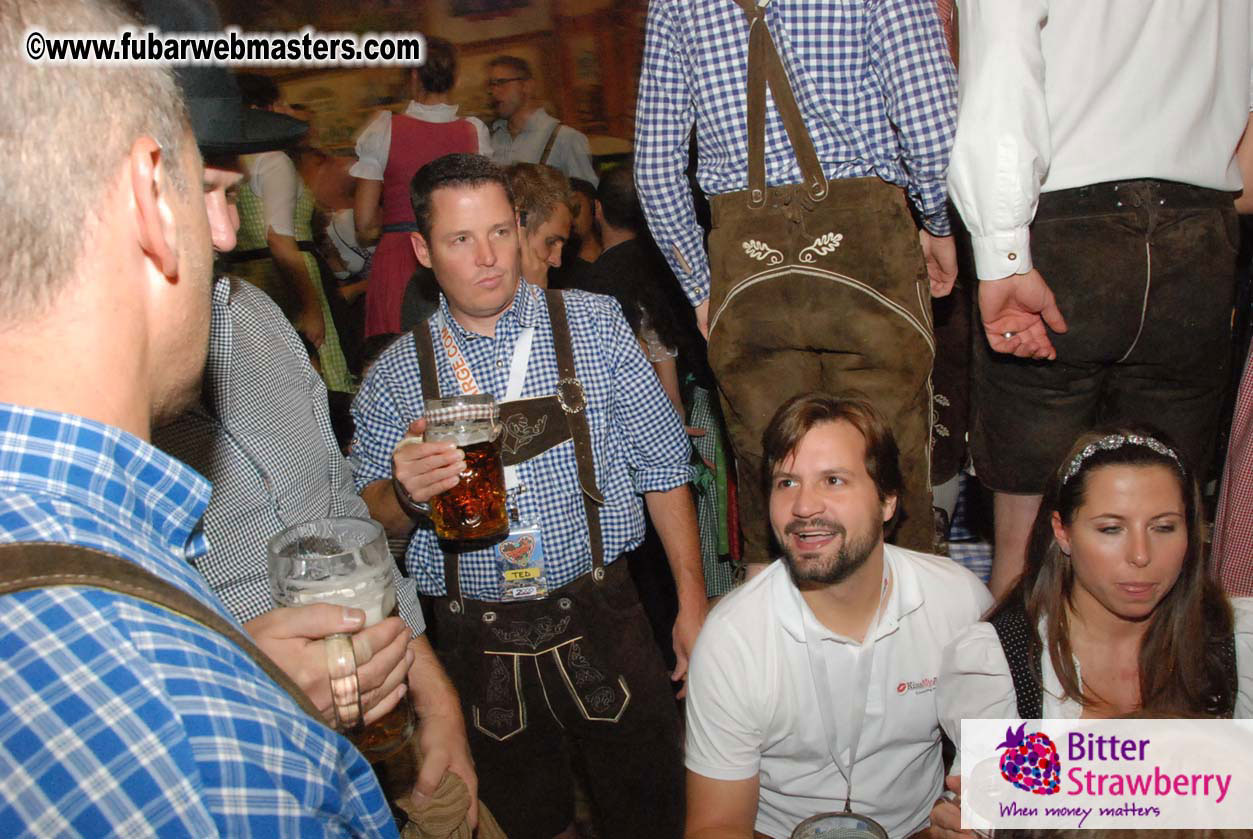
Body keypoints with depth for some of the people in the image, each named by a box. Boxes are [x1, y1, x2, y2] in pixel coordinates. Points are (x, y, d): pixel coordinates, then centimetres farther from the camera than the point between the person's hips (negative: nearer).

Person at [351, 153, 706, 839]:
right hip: (476, 644, 1)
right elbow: (369, 520, 4)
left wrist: (692, 601, -2)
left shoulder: (592, 324, -2)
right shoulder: (394, 374, 1)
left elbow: (661, 465, 0)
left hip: (599, 620, 0)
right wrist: (404, 494, -19)